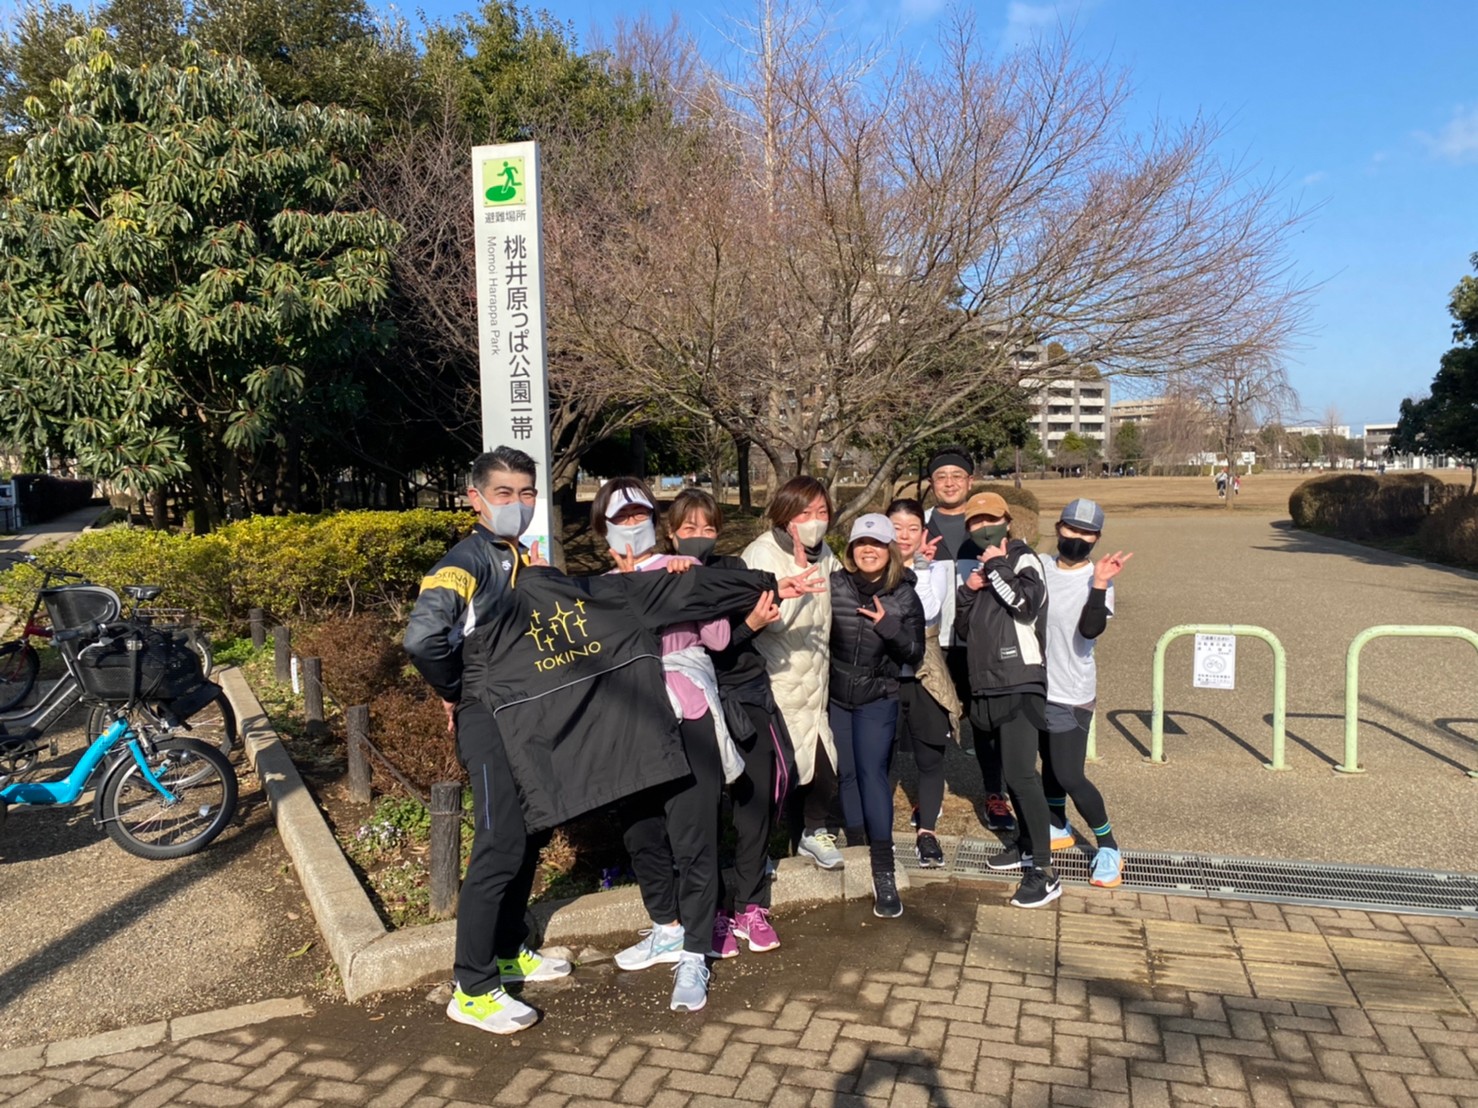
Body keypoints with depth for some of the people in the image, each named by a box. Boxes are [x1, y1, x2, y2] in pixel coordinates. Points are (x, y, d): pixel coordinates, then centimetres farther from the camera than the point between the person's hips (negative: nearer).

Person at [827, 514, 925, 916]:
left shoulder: (905, 596, -4)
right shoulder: (833, 586, -7)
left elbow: (915, 654, -3)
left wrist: (889, 627, -19)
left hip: (878, 699, -1)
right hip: (835, 696, 1)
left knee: (872, 771, -11)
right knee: (846, 773, 9)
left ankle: (883, 872, -7)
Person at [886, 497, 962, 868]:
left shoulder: (937, 567, -1)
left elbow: (929, 610, -18)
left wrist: (919, 565, -15)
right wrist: (905, 567, -18)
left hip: (924, 676, 0)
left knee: (930, 757, 6)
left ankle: (926, 832, 21)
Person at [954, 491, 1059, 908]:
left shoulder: (1023, 560, -2)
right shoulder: (980, 569, 18)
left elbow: (1027, 603, -24)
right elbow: (963, 631, 16)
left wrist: (997, 566, -11)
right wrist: (968, 591, 0)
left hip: (1019, 684, -8)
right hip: (985, 686, 8)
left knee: (1020, 772, -13)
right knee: (1008, 770, 14)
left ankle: (1044, 871, -9)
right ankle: (1026, 844, 29)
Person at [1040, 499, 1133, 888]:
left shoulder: (1097, 579, -13)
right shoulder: (1040, 567, 1)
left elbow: (1090, 629, -26)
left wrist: (1099, 584, -35)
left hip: (1071, 694, -5)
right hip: (1037, 686, 5)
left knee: (1069, 776, -6)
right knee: (1049, 762, 19)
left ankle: (1108, 848, 13)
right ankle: (1058, 828, 39)